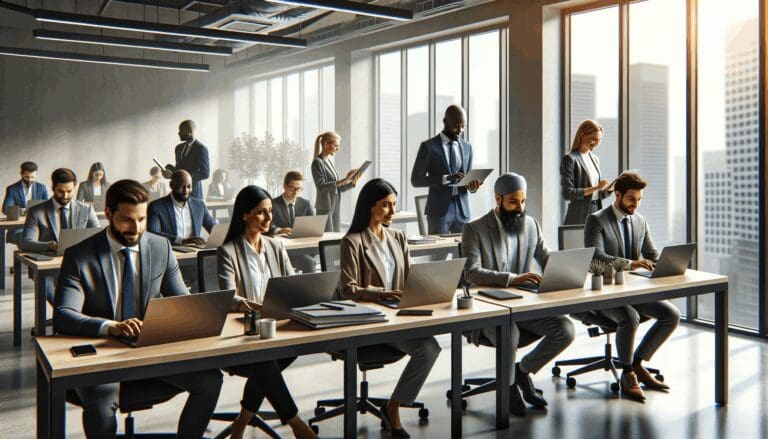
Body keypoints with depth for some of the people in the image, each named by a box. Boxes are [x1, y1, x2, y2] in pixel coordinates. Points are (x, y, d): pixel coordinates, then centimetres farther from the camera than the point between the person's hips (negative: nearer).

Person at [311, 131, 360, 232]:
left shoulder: (330, 162, 13)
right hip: (325, 208, -7)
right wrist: (344, 180, -23)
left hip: (336, 207, 7)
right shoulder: (317, 162, -8)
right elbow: (321, 187, -18)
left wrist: (353, 182, -1)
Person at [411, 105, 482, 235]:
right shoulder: (428, 146, -4)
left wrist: (472, 185, -7)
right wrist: (446, 178, -20)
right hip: (439, 210, -4)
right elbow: (416, 180, -8)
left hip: (463, 210, 4)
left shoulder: (467, 147, 11)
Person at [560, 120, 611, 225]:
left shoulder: (595, 159, 15)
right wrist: (595, 188, -19)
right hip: (579, 217, -6)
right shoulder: (570, 159, -7)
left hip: (597, 212, 6)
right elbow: (567, 193, -15)